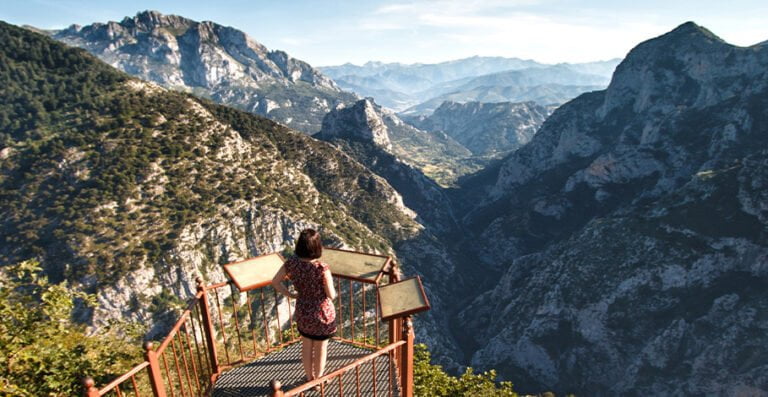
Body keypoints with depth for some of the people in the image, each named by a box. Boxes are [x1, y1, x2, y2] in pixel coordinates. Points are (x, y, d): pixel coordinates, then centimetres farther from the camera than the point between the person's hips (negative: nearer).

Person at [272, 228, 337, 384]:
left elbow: (275, 281, -4)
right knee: (320, 349, 21)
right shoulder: (322, 268, -32)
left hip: (302, 312, 4)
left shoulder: (291, 263, -18)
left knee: (306, 347, 27)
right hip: (322, 314, -4)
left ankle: (309, 378, 49)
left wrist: (291, 295, 5)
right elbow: (331, 295, -23)